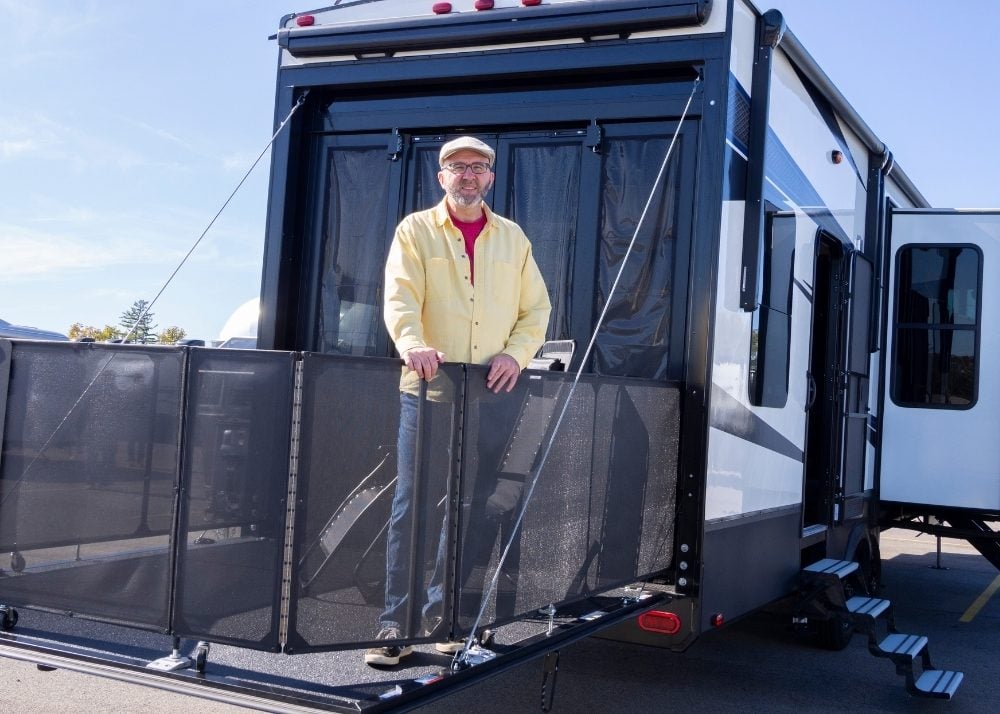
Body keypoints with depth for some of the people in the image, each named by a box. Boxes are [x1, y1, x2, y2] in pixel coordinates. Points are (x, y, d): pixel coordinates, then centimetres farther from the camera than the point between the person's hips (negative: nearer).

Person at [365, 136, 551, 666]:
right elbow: (400, 298, -10)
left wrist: (516, 352, -8)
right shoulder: (416, 230, 4)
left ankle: (442, 614, 20)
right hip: (426, 388, -3)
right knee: (410, 504, -4)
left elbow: (535, 308, 11)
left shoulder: (513, 238, 14)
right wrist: (413, 343, -30)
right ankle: (395, 623, 1)